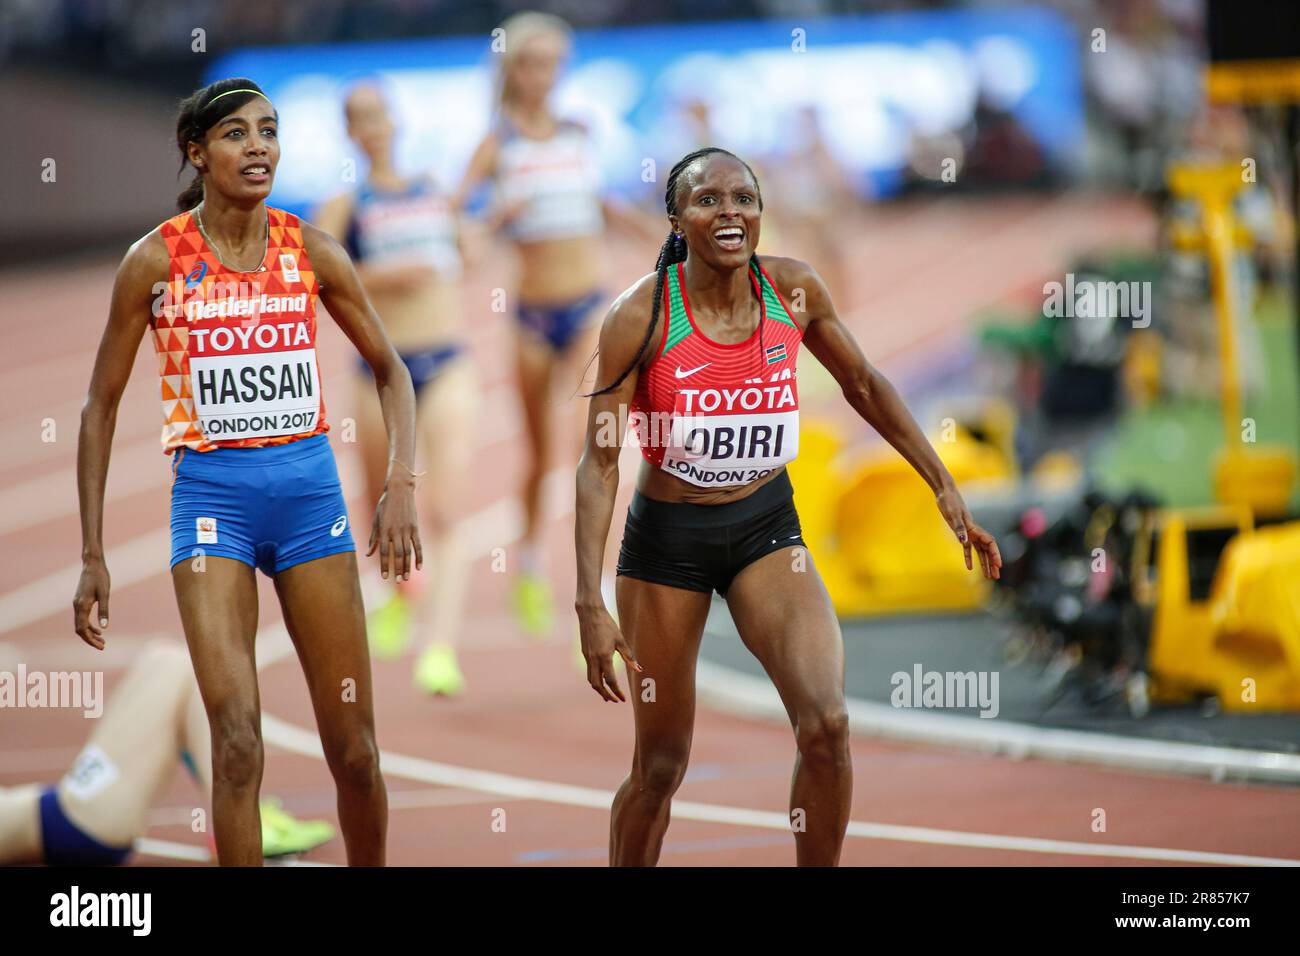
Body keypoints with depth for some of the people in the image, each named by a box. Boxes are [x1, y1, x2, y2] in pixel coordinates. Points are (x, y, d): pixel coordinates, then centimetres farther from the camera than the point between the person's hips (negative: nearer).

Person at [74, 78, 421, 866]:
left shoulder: (311, 252, 2)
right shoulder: (157, 261, -3)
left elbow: (390, 370, 12)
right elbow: (102, 406, 3)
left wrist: (402, 483, -5)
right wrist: (93, 556, 0)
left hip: (309, 488, 2)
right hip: (212, 495, -2)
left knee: (355, 748, 4)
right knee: (238, 742, -13)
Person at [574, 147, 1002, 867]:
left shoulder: (793, 291, -6)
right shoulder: (641, 315, -16)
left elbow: (863, 384, 11)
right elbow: (599, 460, -14)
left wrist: (944, 488, 10)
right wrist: (590, 604, -20)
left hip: (766, 528, 2)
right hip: (666, 537, -2)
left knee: (826, 724, -18)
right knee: (659, 767, 4)